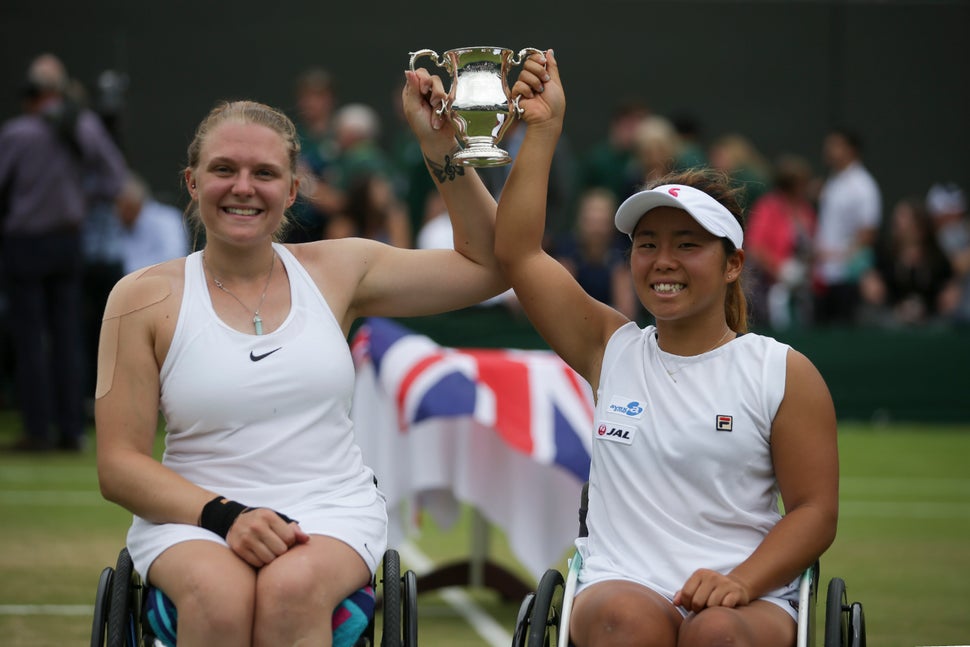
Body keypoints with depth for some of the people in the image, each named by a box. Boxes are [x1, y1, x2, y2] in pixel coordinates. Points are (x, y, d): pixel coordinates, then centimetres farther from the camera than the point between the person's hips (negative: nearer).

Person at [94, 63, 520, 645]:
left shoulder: (336, 271, 9)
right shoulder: (146, 298, 2)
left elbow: (486, 266, 15)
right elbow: (120, 464, 0)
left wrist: (442, 149, 4)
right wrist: (225, 515, -16)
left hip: (332, 510, 1)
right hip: (194, 518, -1)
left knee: (293, 588, -35)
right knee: (219, 596, -36)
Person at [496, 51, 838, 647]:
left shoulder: (783, 373, 7)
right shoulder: (613, 350, 15)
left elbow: (815, 510, 3)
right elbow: (518, 252, 9)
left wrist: (741, 581, -14)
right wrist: (543, 129, 7)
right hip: (620, 587, 1)